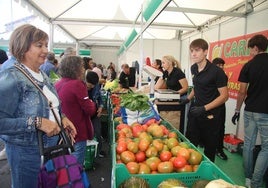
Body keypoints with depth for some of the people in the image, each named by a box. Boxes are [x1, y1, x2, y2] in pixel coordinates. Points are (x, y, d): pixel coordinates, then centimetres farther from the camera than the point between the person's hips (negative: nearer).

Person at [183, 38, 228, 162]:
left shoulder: (216, 72, -18)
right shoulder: (193, 68, 4)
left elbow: (224, 96, -17)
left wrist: (204, 108, -23)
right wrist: (188, 98, 10)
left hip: (210, 115, -6)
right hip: (195, 110, 6)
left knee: (210, 147, 11)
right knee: (189, 144, 12)